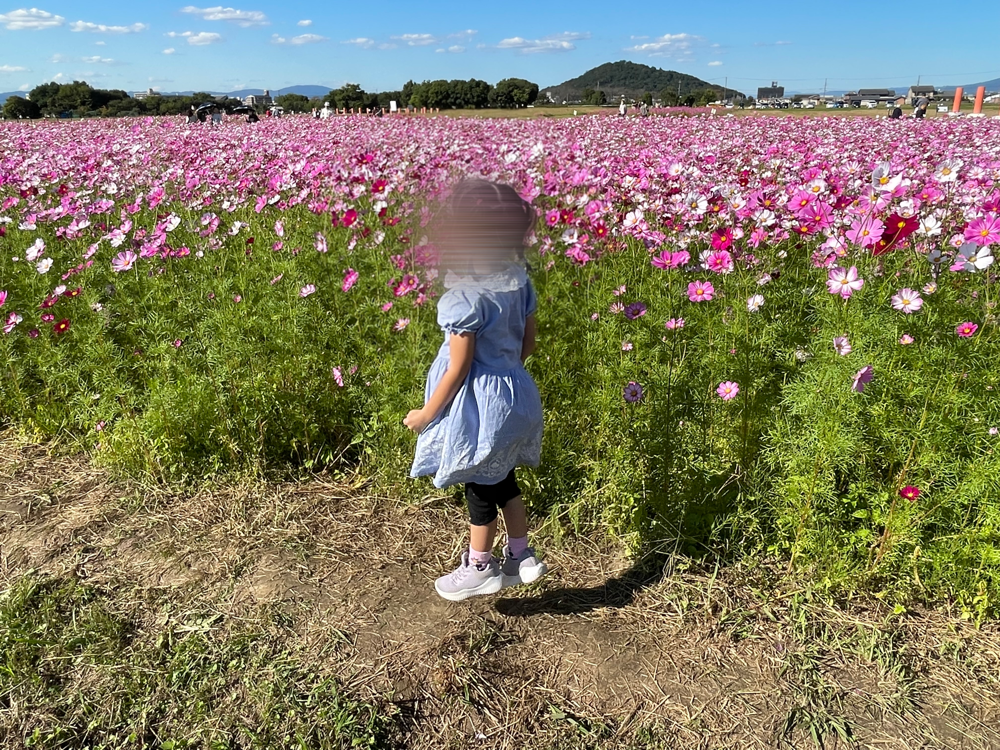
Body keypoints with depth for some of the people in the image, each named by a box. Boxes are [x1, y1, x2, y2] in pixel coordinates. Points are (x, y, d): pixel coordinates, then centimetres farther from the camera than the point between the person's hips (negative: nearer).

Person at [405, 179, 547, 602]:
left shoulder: (465, 298, -25)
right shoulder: (519, 282, -3)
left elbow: (458, 369, -20)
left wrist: (426, 414, -8)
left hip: (479, 404, -7)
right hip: (515, 394, 8)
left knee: (480, 488, 11)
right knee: (503, 481, 23)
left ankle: (480, 569, 30)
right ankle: (521, 557, 36)